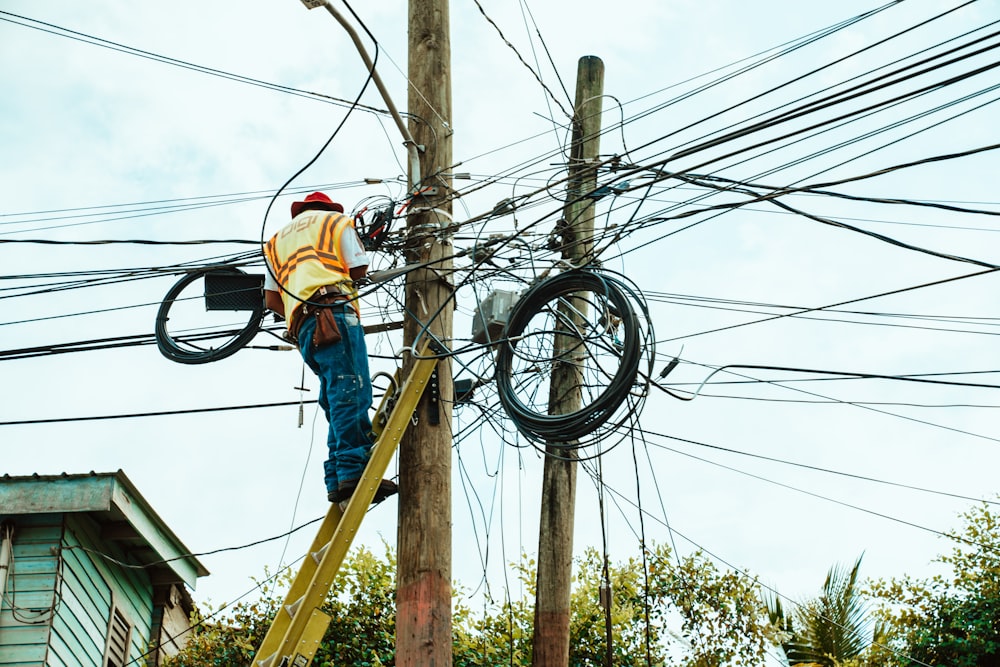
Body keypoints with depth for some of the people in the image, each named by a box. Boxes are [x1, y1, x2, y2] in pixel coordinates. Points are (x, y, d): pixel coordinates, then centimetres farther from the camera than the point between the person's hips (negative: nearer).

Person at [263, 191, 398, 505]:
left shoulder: (277, 240, 33)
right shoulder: (336, 220, 19)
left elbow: (271, 300, 22)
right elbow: (359, 271, 8)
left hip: (300, 325, 6)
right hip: (335, 310, -6)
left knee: (336, 397, 4)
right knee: (351, 390, -17)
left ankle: (337, 479, -8)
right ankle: (354, 469, -31)